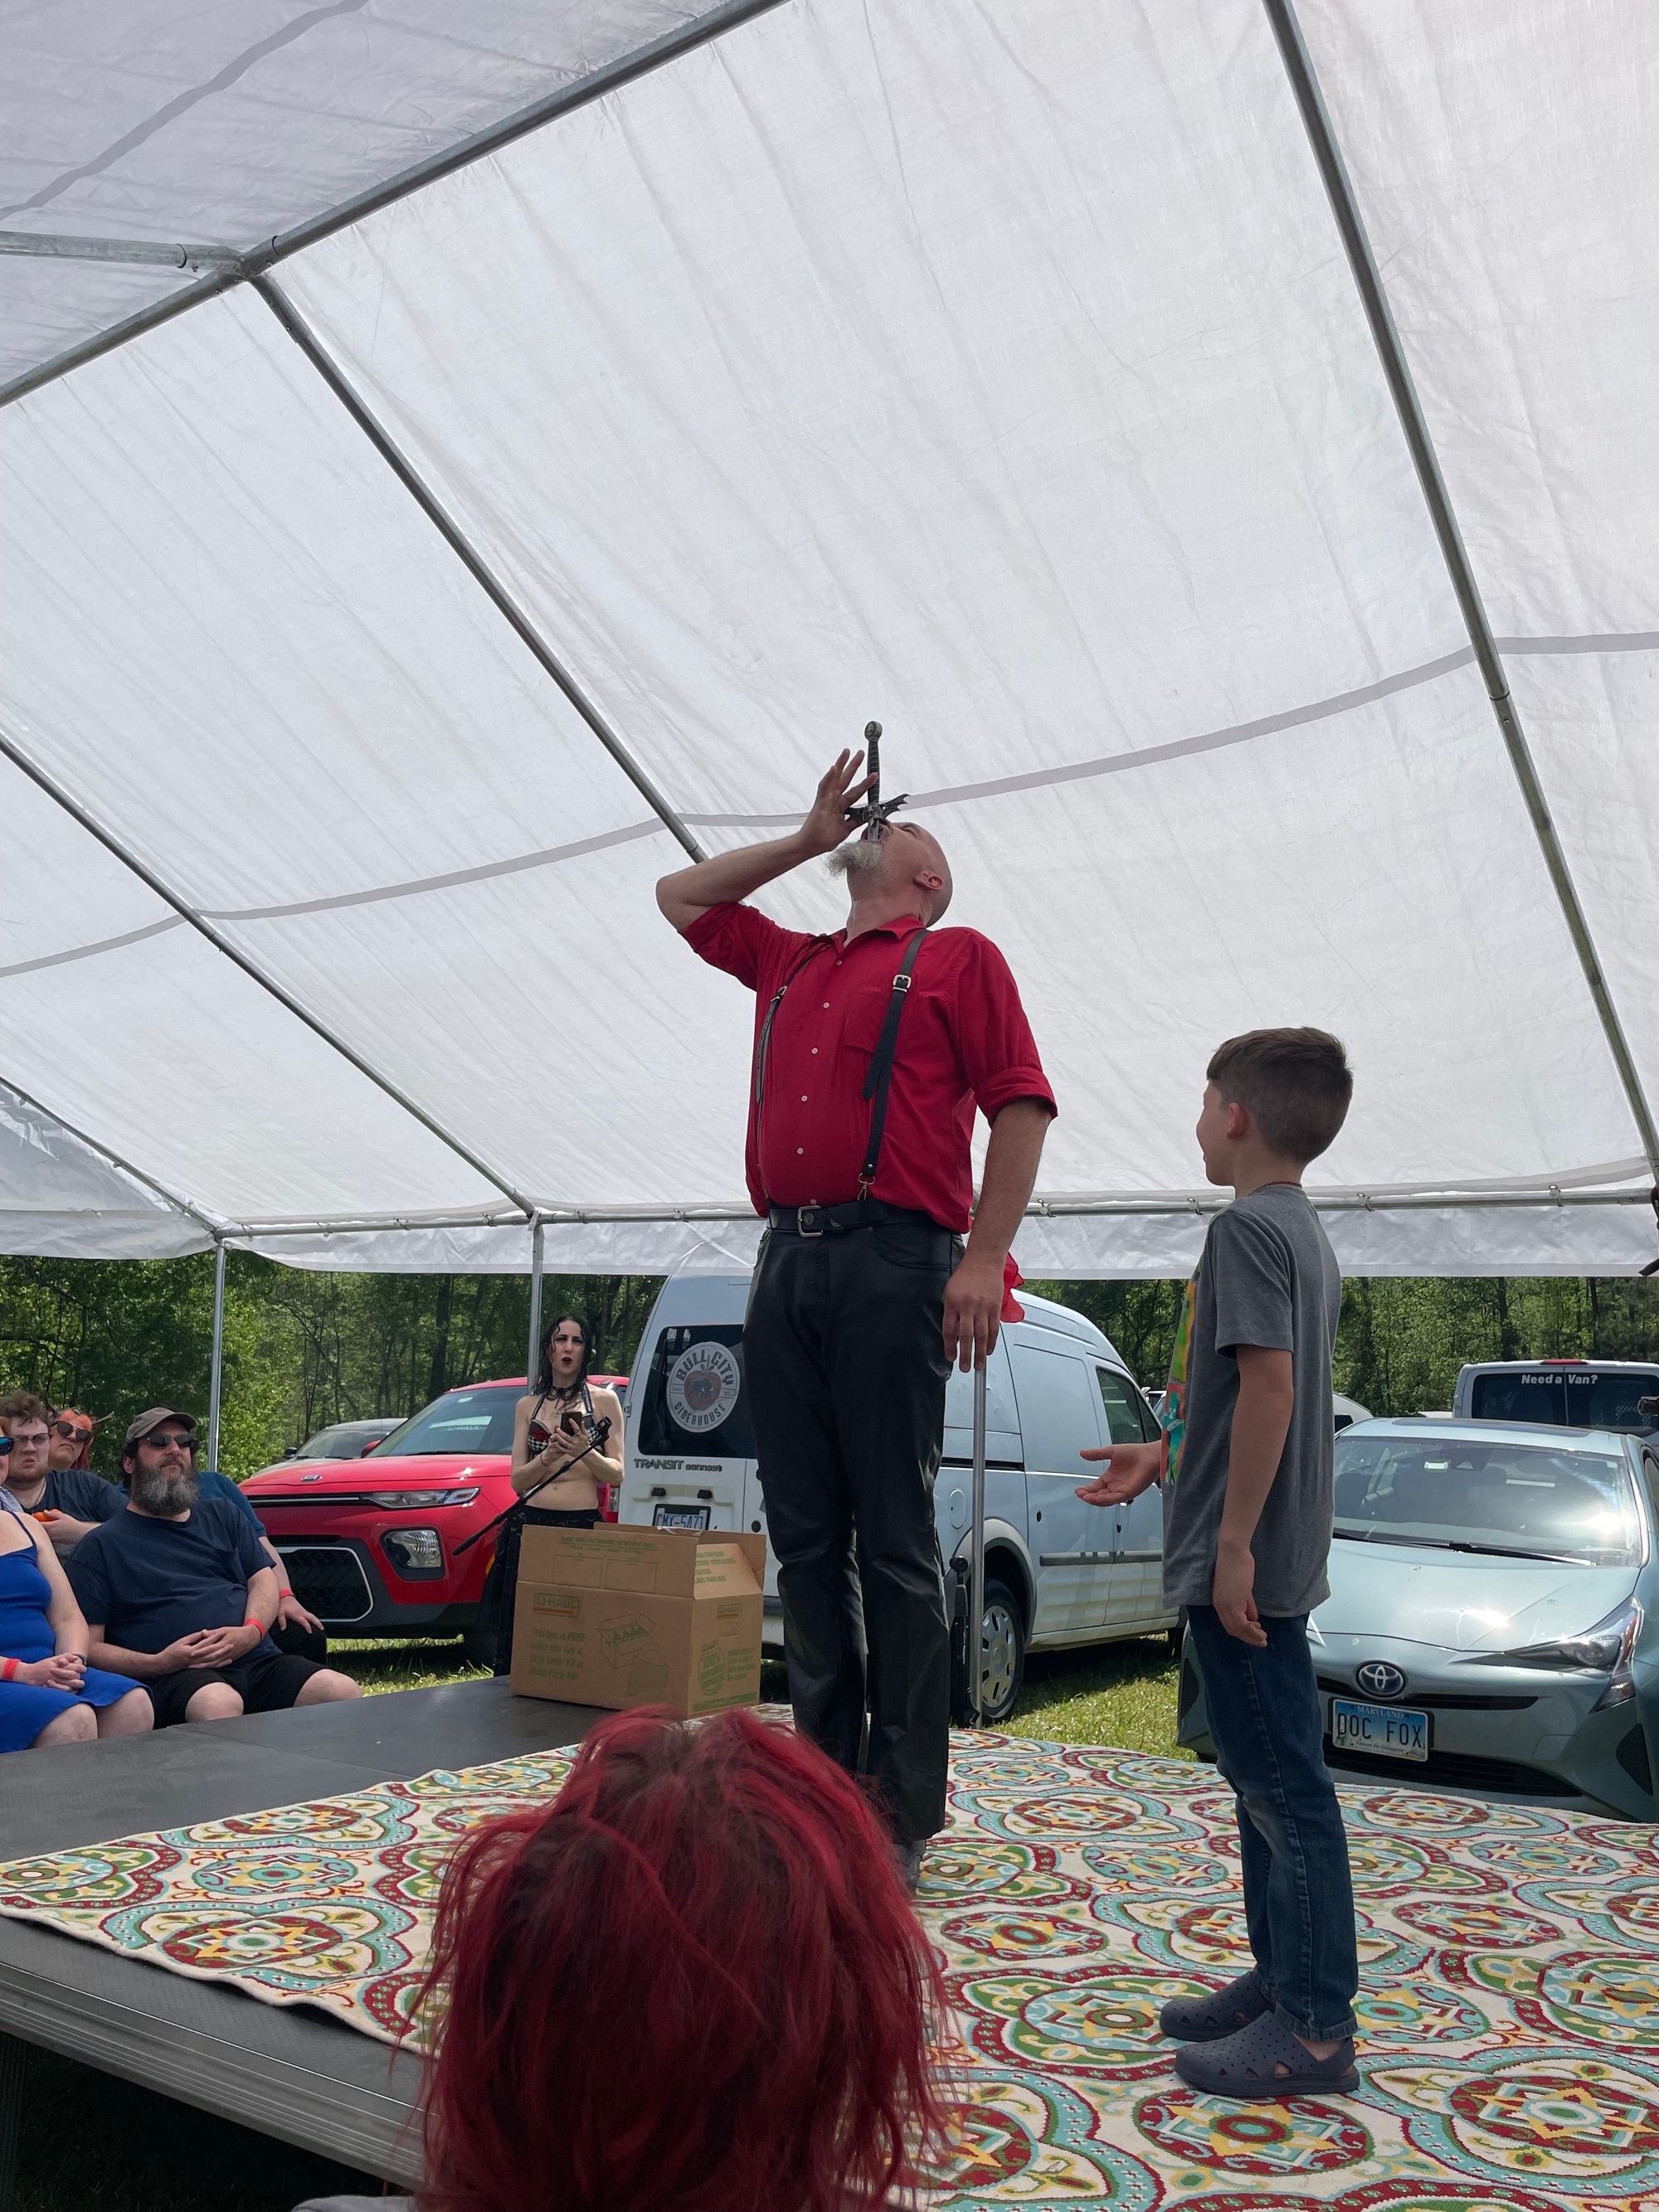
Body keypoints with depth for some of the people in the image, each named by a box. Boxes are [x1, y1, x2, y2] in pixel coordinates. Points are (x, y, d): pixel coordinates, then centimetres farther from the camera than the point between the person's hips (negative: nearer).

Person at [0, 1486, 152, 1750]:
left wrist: (74, 1661, -3)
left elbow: (68, 1619, 18)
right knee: (73, 1718, -35)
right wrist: (22, 1672, -20)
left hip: (45, 1674, 6)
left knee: (133, 1703, -24)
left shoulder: (26, 1526, 21)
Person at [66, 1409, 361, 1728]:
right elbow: (88, 1646, 4)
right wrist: (158, 1663, -13)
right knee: (219, 1705, -41)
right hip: (173, 1677, -5)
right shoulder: (101, 1545, 12)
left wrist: (251, 1632, -4)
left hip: (259, 1661, 5)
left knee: (344, 1693, -23)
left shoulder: (222, 1515, 28)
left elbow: (264, 1578, 19)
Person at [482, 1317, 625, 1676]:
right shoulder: (527, 1405, 14)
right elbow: (518, 1480, 8)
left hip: (583, 1526, -2)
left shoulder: (604, 1400, 7)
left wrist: (585, 1453, -16)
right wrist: (547, 1457, -11)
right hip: (531, 1525, 2)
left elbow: (616, 1473, 2)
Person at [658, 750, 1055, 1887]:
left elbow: (1023, 1104, -1)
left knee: (894, 1541, -3)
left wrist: (985, 1256, -11)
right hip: (786, 1260, 6)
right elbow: (682, 895, 38)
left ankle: (902, 1817, 4)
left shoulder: (957, 957, 9)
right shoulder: (789, 961, 25)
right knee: (806, 1538, 6)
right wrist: (807, 837, 31)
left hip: (892, 1260, -6)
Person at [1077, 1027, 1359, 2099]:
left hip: (1246, 1562, -10)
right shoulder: (1308, 1235, 16)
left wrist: (1234, 1539, -23)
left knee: (1283, 1781, -3)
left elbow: (1268, 1382, -24)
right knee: (1267, 1774, 17)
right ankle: (1282, 1979, 27)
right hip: (1279, 1560, 10)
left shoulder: (1246, 1225, -15)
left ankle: (1318, 2029, 5)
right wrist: (1162, 1457, 24)